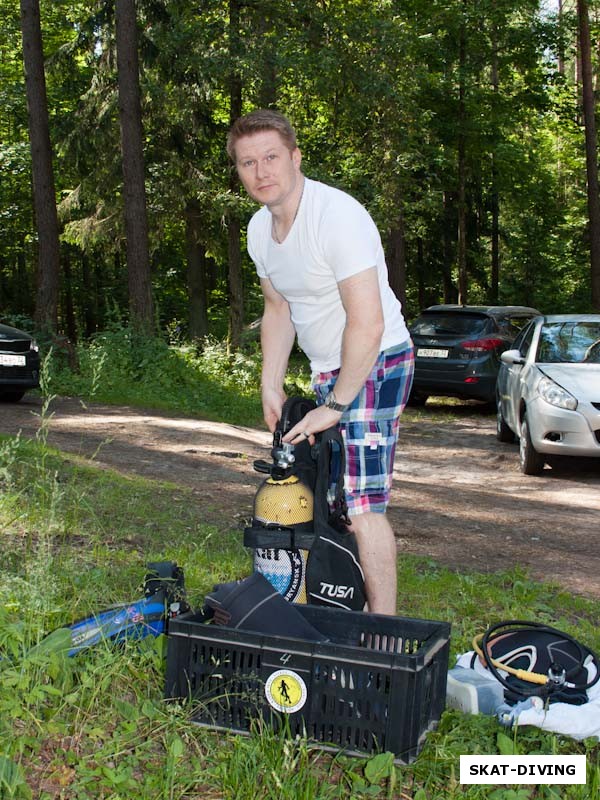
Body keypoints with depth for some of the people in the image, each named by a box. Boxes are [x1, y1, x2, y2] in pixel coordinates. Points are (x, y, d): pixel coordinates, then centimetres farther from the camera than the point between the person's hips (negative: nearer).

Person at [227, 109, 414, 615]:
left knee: (362, 503, -14)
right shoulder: (260, 228, 5)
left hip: (376, 364, -9)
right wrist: (271, 388, 9)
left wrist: (334, 407, -21)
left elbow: (367, 325, -27)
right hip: (327, 368, 9)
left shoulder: (337, 216, -24)